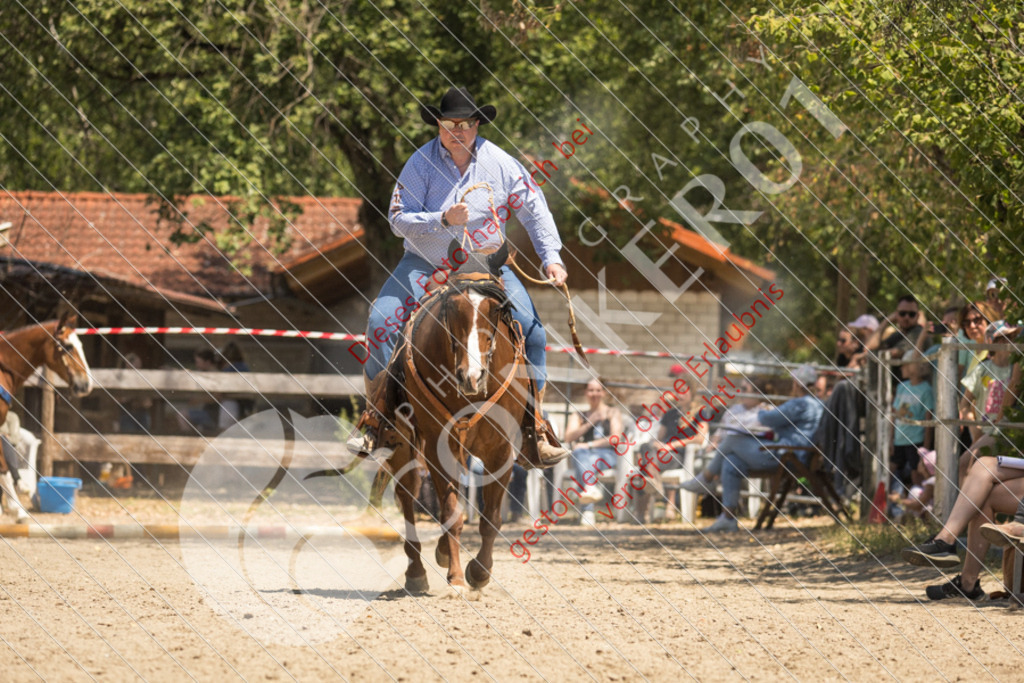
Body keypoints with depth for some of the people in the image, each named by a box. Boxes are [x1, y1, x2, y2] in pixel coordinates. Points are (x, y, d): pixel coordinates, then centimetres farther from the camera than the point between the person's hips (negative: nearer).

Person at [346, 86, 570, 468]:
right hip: (426, 265, -1)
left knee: (531, 328, -17)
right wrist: (444, 219, -29)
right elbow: (398, 219, -14)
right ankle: (375, 415, -5)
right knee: (381, 321, -22)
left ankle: (534, 431, -8)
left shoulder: (499, 164, -5)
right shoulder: (422, 163, -10)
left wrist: (551, 257, -7)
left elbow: (534, 210, 4)